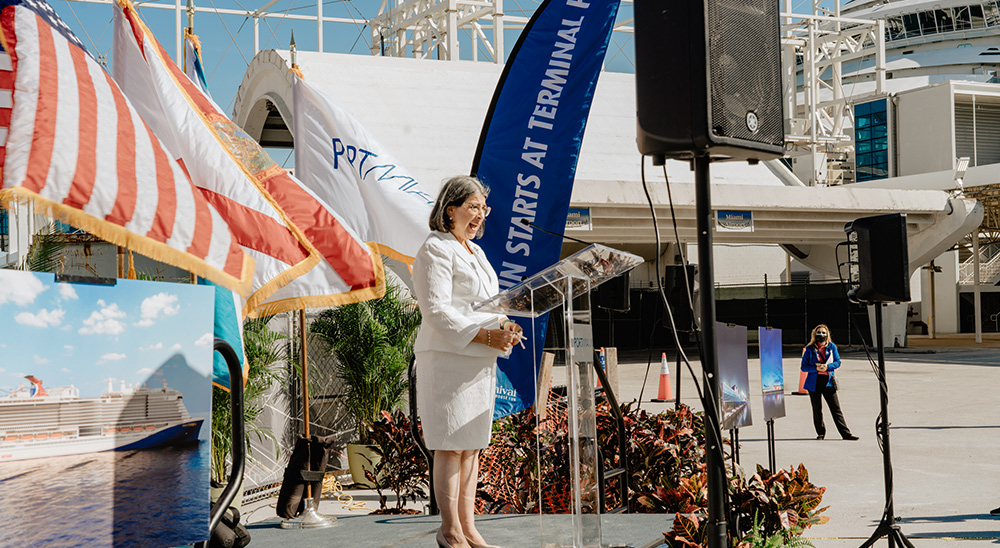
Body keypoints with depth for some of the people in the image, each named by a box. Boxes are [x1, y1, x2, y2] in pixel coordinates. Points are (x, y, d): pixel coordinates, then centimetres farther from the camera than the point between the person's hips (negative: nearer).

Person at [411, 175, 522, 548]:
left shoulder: (475, 252, 20)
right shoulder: (435, 250, -8)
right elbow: (437, 310, -16)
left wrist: (504, 327, 2)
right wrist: (486, 335, -20)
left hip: (481, 362, 9)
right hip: (447, 360, -9)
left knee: (472, 446, 10)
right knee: (450, 446, -4)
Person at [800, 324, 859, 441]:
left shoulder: (832, 347, 5)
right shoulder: (809, 349, 1)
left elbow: (838, 362, 3)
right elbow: (804, 367, -1)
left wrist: (827, 367, -15)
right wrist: (816, 368, -18)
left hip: (828, 382, 1)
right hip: (814, 383, 0)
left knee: (836, 408, -2)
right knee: (817, 410, 7)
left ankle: (846, 433, -2)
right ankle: (820, 433, 21)